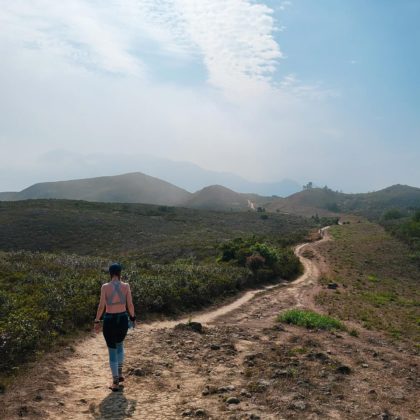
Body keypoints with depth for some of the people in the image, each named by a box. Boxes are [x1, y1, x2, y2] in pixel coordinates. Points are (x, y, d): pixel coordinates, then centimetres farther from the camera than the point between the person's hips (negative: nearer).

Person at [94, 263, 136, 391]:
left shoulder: (105, 287, -11)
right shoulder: (126, 286, -6)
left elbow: (101, 306, -10)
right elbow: (130, 305, -2)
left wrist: (97, 321, 0)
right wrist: (133, 318, 13)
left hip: (109, 320, -2)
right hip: (123, 319, 2)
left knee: (112, 350, 9)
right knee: (120, 345, 29)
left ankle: (115, 383, 13)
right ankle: (119, 373, 32)